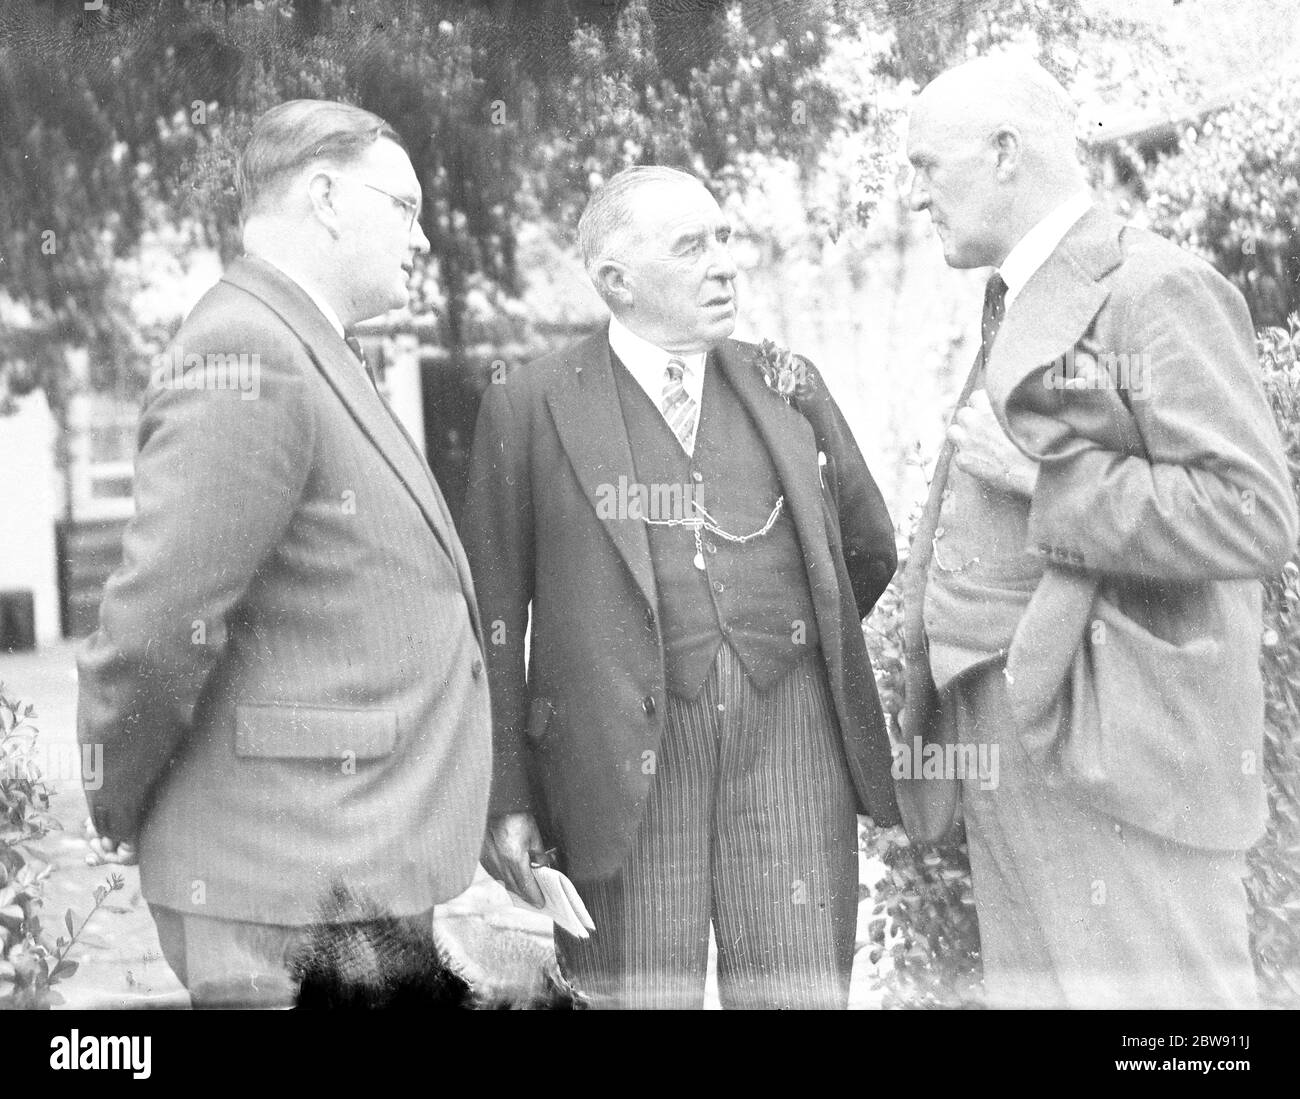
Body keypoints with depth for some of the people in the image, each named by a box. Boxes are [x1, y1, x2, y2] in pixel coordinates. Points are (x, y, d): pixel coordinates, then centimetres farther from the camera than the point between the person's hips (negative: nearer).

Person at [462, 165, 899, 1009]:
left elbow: (869, 546, 23)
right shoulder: (531, 408, 3)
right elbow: (495, 618, 1)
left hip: (791, 733, 2)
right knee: (635, 996, 0)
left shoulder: (787, 385, 12)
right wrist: (504, 798, -4)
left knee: (802, 994, 2)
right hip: (627, 751, -2)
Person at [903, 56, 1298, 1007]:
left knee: (1143, 990, -8)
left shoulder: (1156, 290, -9)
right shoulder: (1022, 304, 19)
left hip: (1114, 745, -9)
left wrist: (1041, 480, -15)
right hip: (1012, 735, 9)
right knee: (1033, 988, 9)